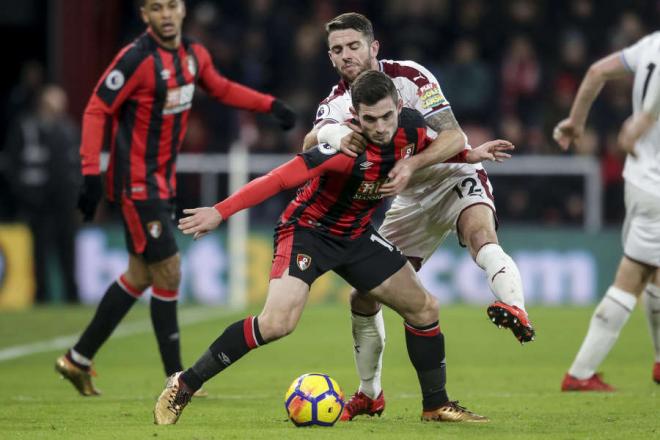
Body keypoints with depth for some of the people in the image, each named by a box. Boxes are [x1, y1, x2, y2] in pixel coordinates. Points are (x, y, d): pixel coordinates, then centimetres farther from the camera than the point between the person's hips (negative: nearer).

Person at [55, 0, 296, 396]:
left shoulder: (193, 54, 3)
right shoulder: (136, 59, -19)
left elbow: (221, 89, 22)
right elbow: (97, 110, -18)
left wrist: (270, 104, 13)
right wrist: (92, 173, -24)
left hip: (162, 181, 8)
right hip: (137, 183, -8)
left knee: (140, 276, 13)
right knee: (168, 271, -7)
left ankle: (79, 360, 24)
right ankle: (176, 382, 2)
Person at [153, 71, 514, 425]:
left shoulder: (411, 128, -11)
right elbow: (281, 178, -36)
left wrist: (467, 154, 8)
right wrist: (220, 212, -40)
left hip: (356, 235, 7)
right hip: (308, 230, -7)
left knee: (424, 309, 7)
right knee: (277, 323, -27)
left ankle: (436, 405, 26)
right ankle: (184, 386, -15)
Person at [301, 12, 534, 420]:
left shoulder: (409, 77, -16)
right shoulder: (338, 102, -4)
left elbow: (454, 136, -26)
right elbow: (310, 142, -26)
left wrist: (411, 165, -43)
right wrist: (335, 134, -50)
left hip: (454, 177, -5)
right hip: (410, 200, 5)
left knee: (481, 237, -39)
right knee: (363, 298, 2)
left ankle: (516, 311, -60)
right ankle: (370, 394, 19)